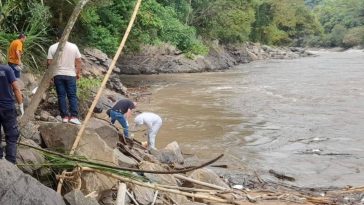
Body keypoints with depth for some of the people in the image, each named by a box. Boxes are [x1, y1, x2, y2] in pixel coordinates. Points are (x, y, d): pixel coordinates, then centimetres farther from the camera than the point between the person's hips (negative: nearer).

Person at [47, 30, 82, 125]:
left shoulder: (52, 47, 0)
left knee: (61, 96, 5)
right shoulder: (73, 46, 0)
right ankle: (74, 116, -4)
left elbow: (49, 62, -1)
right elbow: (79, 61, 1)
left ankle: (65, 116, 3)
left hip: (58, 75, 0)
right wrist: (78, 73, 11)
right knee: (72, 96, 3)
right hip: (71, 75, 0)